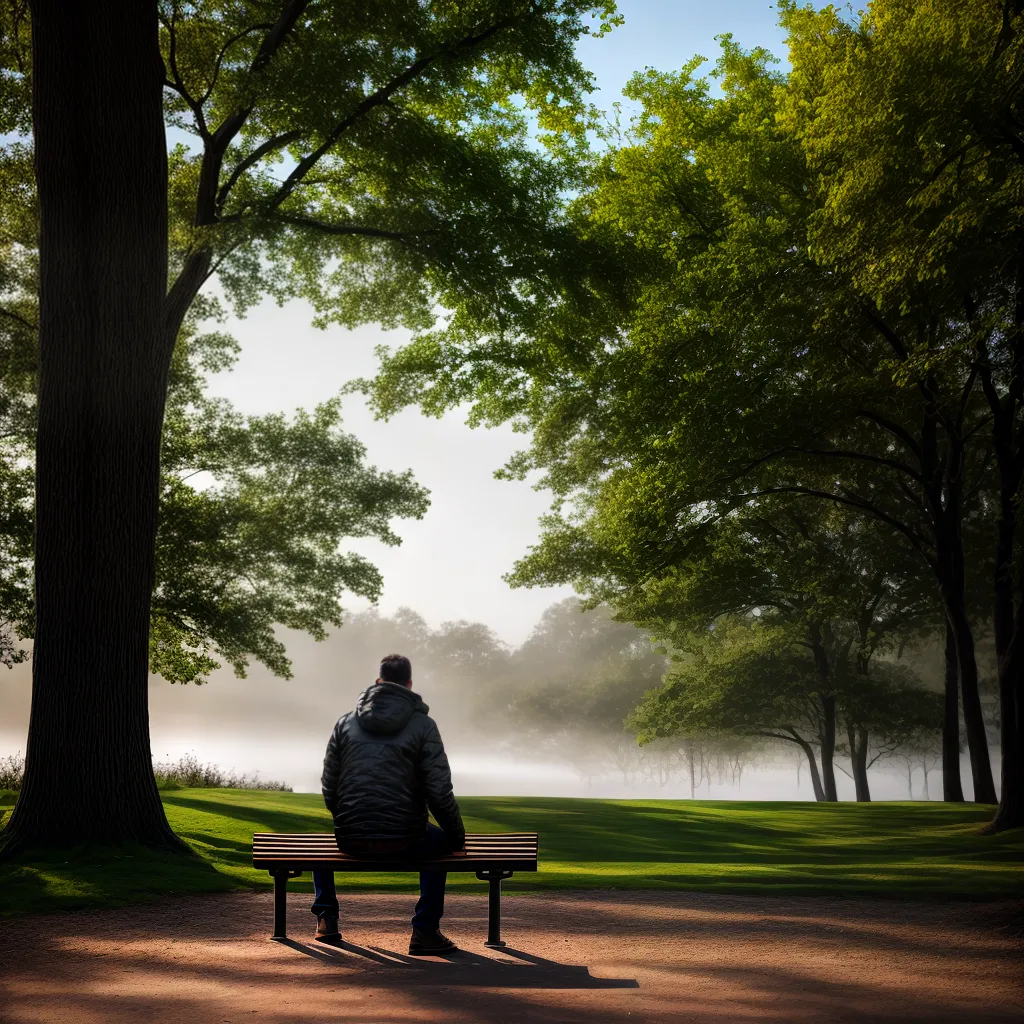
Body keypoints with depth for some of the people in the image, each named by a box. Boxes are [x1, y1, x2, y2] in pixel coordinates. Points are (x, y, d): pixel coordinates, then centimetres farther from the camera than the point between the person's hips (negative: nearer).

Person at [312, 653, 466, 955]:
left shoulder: (346, 722, 7)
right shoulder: (423, 725, -3)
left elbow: (329, 789, 9)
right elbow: (440, 793, -8)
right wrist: (458, 836, 9)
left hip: (350, 840, 3)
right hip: (403, 842, -2)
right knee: (442, 842, 30)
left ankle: (326, 919, 26)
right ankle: (425, 930, 19)